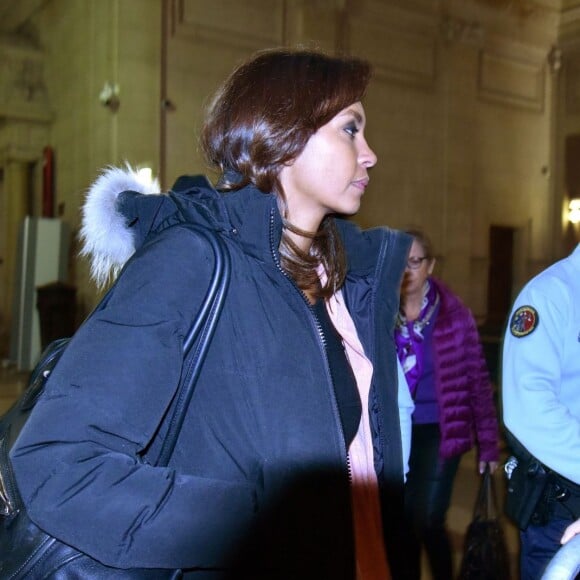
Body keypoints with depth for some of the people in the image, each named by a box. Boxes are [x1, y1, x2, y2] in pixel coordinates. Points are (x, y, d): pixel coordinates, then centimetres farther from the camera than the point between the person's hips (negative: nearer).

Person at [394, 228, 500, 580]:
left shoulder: (454, 314, -5)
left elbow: (478, 381, -2)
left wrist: (489, 443, -1)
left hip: (439, 431, -2)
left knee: (427, 522, -7)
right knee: (401, 524, 11)